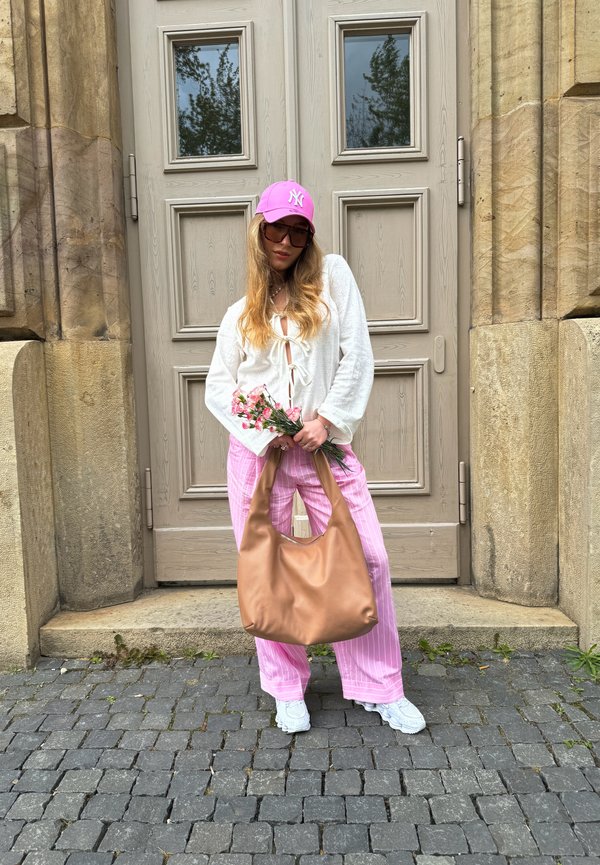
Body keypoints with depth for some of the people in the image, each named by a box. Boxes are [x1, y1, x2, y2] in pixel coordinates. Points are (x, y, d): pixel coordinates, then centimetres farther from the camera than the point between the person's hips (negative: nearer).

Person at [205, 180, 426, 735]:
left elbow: (357, 355, -1)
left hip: (324, 446, -1)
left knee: (366, 559, -2)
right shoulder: (242, 313, 11)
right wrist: (264, 429, -8)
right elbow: (218, 386, 7)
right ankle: (287, 690, 24)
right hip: (258, 451, 2)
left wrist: (328, 418, -9)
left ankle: (381, 688, 17)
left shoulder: (332, 275, 6)